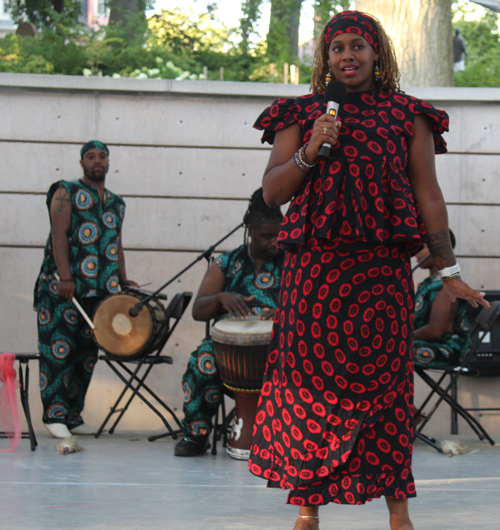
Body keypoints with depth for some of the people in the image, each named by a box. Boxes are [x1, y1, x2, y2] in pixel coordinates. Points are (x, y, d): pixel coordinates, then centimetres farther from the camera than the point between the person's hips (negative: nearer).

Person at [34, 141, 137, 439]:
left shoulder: (116, 203, 21)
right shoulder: (67, 192, 2)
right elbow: (59, 235, -8)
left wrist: (123, 281, 11)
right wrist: (64, 277, -18)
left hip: (101, 290, 6)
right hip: (64, 286, -6)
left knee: (87, 352, 5)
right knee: (59, 348, -8)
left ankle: (74, 415, 10)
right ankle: (55, 415, -5)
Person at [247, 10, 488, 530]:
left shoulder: (407, 117, 10)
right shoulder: (301, 115, 12)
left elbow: (428, 196, 9)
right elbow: (271, 191, 8)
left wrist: (447, 270, 6)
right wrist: (310, 151, -8)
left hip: (382, 268, -1)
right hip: (313, 268, 1)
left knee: (385, 380, -1)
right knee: (310, 378, -2)